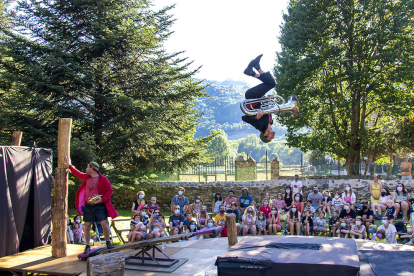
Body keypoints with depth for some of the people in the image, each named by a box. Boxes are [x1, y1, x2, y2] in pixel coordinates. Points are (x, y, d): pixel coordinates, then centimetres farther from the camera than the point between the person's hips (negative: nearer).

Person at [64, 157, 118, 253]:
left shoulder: (103, 179, -8)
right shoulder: (86, 177, 10)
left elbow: (110, 190, -8)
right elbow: (78, 174, 29)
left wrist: (102, 199, -17)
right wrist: (69, 166, 34)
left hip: (99, 206, -4)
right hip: (88, 206, 5)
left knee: (104, 224, -10)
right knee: (87, 226, 3)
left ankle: (108, 243, 6)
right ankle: (87, 247, 15)